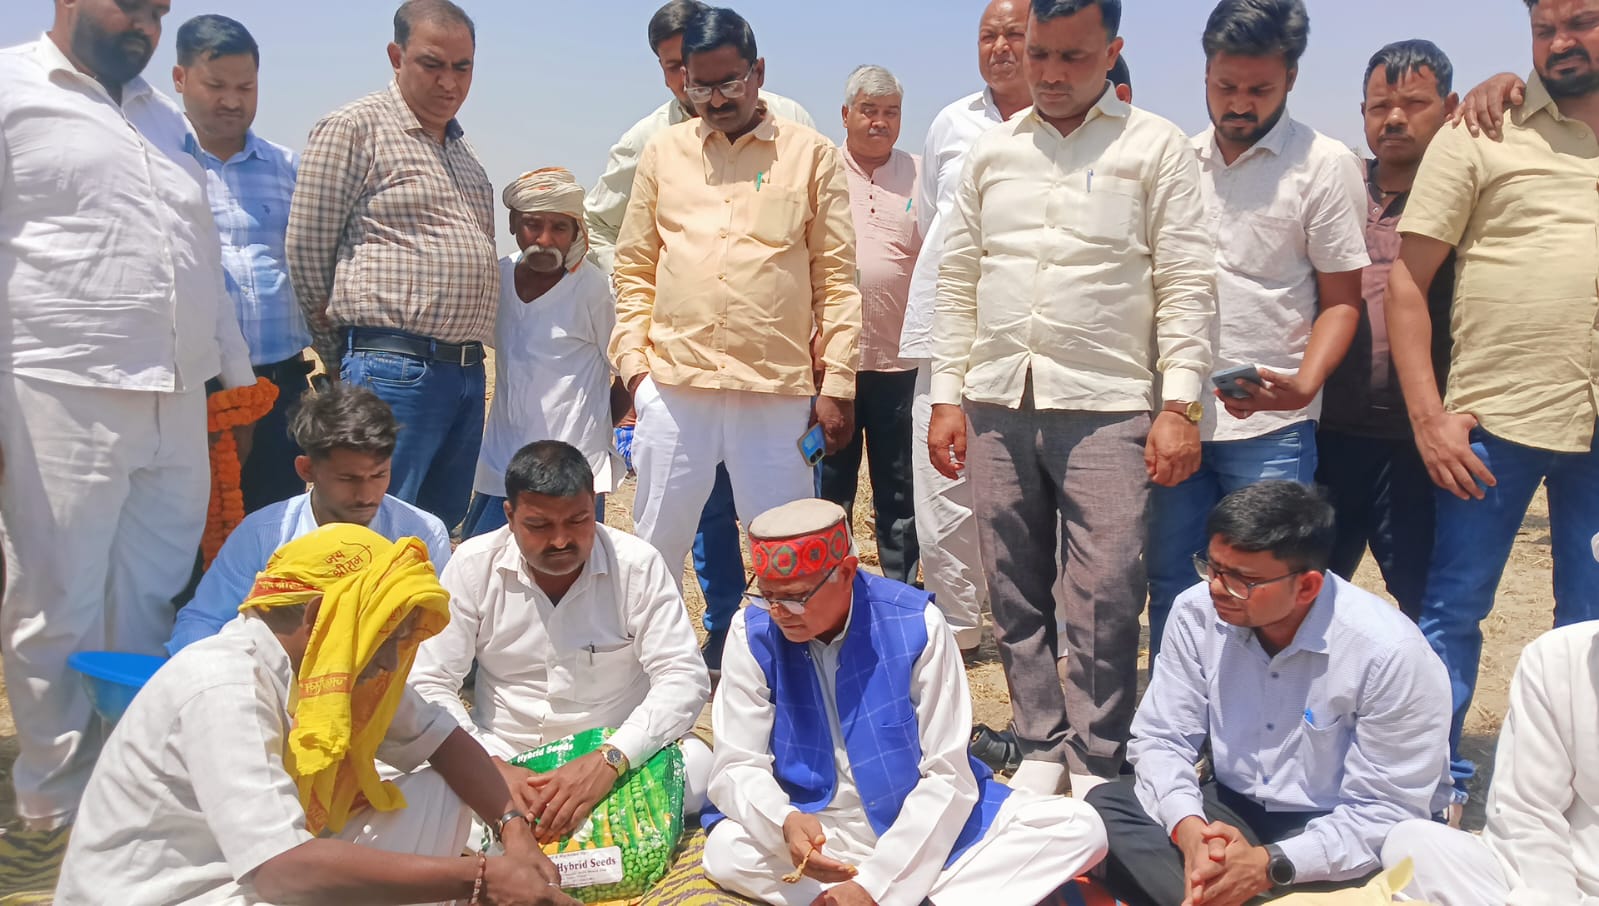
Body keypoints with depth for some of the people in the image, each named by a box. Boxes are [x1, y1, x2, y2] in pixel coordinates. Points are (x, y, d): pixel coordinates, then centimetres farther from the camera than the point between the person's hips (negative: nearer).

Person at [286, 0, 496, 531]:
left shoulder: (460, 145, 20)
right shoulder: (353, 128, -3)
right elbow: (307, 249, -4)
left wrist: (469, 359, 16)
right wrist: (344, 361, 3)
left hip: (467, 369, 7)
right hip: (395, 368, -7)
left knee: (443, 534, 12)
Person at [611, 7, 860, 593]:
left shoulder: (811, 155, 4)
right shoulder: (663, 154, 10)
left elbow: (837, 277, 2)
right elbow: (635, 268, 12)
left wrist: (838, 384, -2)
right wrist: (632, 359, 3)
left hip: (779, 392, -2)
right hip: (673, 389, 2)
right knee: (655, 550, 12)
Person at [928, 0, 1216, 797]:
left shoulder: (1156, 147, 2)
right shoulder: (991, 150, 12)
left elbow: (1186, 284, -2)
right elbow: (958, 280, 12)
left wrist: (1178, 405, -10)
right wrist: (947, 396, 6)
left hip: (1105, 407, -4)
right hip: (997, 404, 4)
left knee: (1104, 598, -4)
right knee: (1015, 593, 10)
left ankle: (1097, 763, 14)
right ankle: (1040, 745, 25)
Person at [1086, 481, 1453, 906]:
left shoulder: (1390, 652, -23)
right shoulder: (1196, 614, -11)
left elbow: (1386, 812, -19)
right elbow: (1162, 738, -5)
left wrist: (1270, 864, -31)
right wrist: (1190, 830, -25)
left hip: (1343, 833, -3)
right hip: (1235, 809, 4)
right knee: (1105, 806, -17)